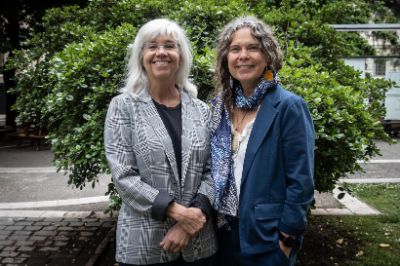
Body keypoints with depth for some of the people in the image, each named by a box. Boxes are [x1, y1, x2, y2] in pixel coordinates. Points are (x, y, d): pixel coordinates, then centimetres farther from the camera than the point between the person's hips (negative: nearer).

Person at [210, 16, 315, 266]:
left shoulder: (289, 107, -14)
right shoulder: (221, 106, 3)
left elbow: (301, 182, -14)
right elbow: (215, 171, 9)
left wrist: (287, 239, -13)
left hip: (267, 239, -5)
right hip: (225, 234, 5)